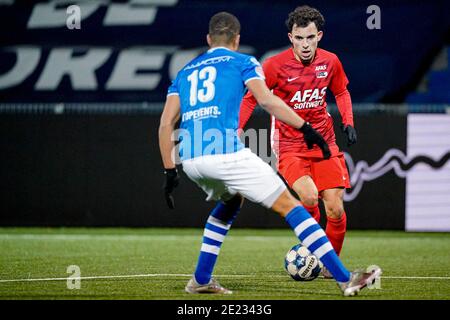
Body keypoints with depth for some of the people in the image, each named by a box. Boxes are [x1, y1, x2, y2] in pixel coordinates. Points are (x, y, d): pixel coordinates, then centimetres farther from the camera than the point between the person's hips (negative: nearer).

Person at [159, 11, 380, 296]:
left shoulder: (185, 72, 25)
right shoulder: (242, 62, 12)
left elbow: (166, 123, 17)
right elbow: (266, 100, -5)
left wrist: (170, 172, 18)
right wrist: (305, 128, -3)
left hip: (190, 160, 6)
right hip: (226, 153, -6)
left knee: (231, 202, 34)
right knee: (289, 206, 0)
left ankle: (201, 280, 29)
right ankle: (345, 279, -6)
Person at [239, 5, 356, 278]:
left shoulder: (330, 61, -1)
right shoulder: (276, 65, -12)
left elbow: (341, 92, 18)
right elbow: (251, 99, 0)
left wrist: (348, 123, 5)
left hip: (324, 144, 3)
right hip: (290, 146, -3)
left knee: (336, 210, -4)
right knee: (309, 196, -27)